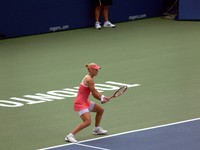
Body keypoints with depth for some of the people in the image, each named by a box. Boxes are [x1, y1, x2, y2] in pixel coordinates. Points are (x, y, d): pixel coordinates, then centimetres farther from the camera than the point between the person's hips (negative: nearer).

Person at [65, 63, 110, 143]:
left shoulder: (89, 78, 11)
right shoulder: (89, 79, -21)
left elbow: (94, 92, 16)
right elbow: (94, 92, -17)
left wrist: (102, 97, 2)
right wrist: (102, 99, 0)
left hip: (85, 102, 11)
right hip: (80, 103, -11)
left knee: (101, 110, 26)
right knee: (87, 121, -27)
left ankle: (96, 129, 45)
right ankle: (70, 136, -23)